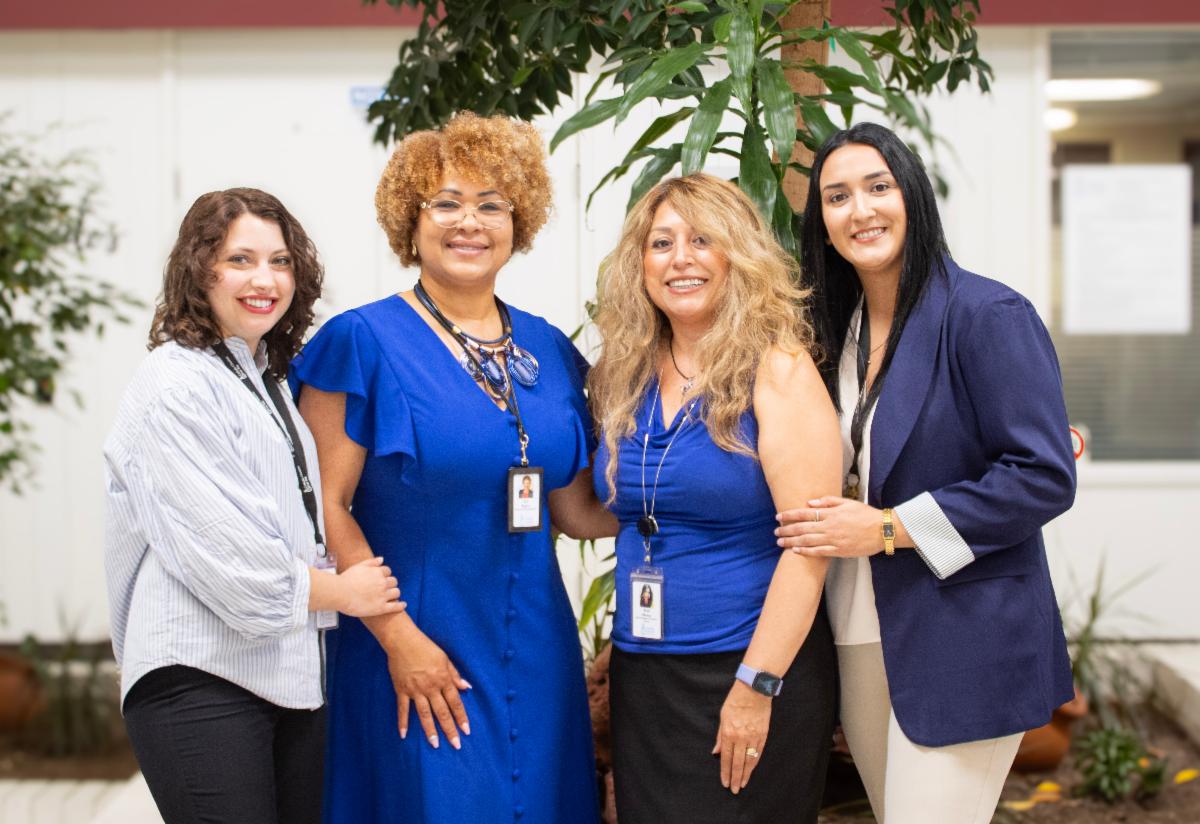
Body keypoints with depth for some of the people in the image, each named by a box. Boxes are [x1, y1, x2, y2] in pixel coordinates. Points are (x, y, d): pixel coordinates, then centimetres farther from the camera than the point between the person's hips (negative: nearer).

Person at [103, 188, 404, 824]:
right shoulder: (173, 384, -9)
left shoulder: (269, 381, 18)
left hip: (292, 674, 8)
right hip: (199, 677, -8)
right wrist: (342, 591, -5)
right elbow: (222, 551, -16)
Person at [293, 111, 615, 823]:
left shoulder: (550, 351, 8)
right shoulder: (362, 342, -7)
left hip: (537, 655, 5)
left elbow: (578, 510, 11)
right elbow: (327, 506, -10)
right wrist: (398, 637, -15)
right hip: (417, 657, -5)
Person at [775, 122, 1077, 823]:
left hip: (962, 646, -7)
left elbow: (1044, 477, -17)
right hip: (860, 636, 7)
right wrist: (839, 517, 0)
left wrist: (887, 528, -18)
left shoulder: (987, 314, -12)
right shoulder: (843, 328, 10)